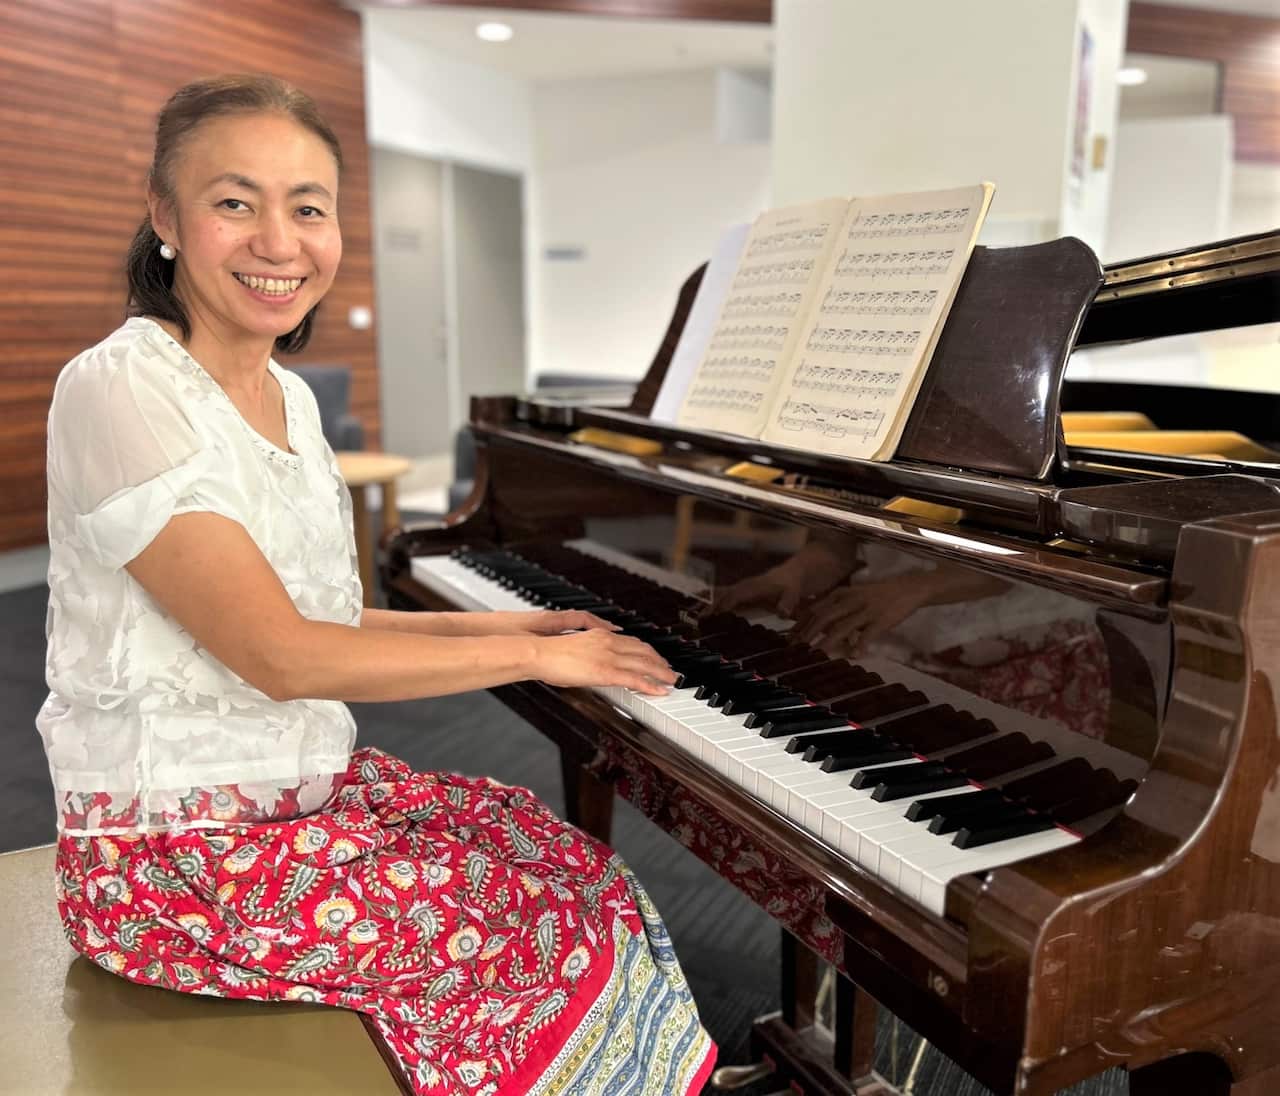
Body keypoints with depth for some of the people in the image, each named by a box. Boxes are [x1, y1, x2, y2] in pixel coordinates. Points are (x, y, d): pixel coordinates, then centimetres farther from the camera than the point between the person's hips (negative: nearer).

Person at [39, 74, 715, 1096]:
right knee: (577, 933, -8)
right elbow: (281, 656, -23)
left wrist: (497, 623, 4)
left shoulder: (289, 398, 7)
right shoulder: (119, 392, -19)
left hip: (312, 784, 7)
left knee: (583, 859, 1)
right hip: (180, 852, -7)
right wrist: (531, 655, -17)